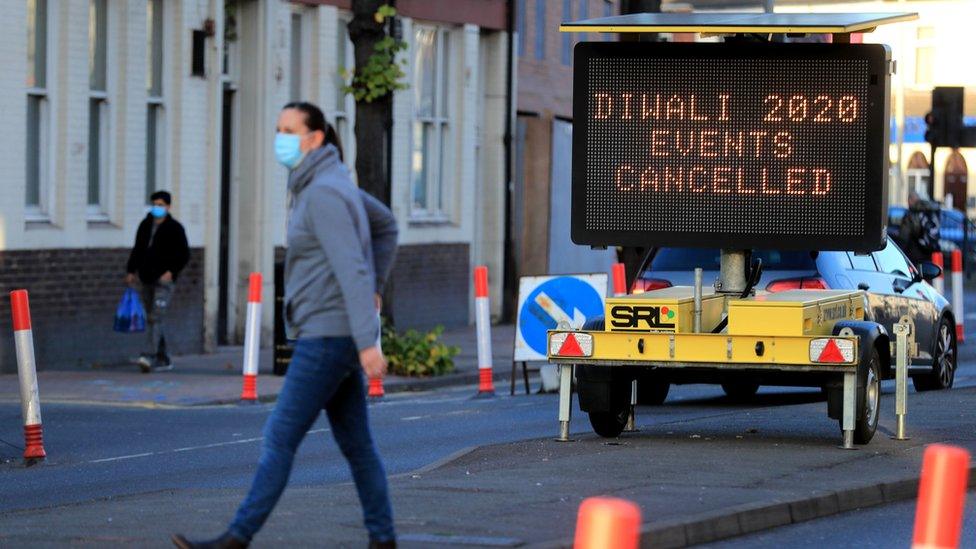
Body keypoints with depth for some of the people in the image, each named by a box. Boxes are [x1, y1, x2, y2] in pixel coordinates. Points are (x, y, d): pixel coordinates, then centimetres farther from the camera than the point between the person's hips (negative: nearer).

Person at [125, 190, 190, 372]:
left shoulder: (174, 228, -3)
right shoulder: (145, 226, 13)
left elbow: (184, 255, -4)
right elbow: (137, 250, 21)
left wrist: (171, 271, -14)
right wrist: (131, 271, 12)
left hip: (164, 280, -7)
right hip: (147, 279, 7)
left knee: (156, 317, -17)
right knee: (152, 319, 9)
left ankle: (149, 356, -26)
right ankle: (163, 359, 17)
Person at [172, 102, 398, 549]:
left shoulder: (322, 193, -18)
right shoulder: (328, 183, 14)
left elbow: (352, 270, -24)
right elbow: (385, 224, 29)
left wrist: (367, 343, -28)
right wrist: (374, 289, 24)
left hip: (329, 336, -10)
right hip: (333, 336, 10)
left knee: (280, 438, -7)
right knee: (355, 443, 11)